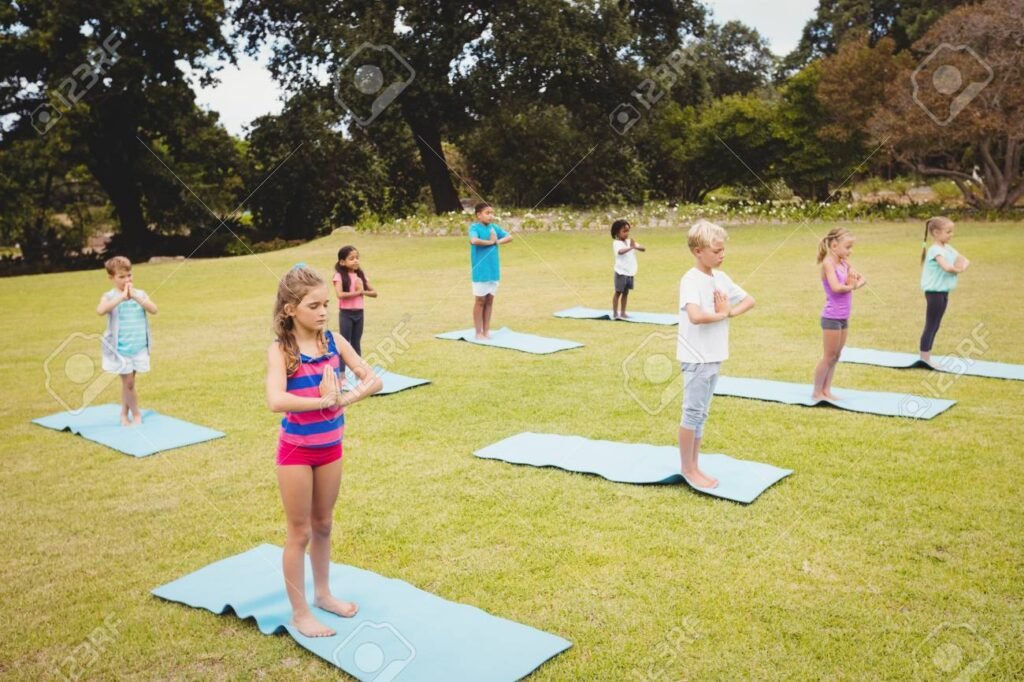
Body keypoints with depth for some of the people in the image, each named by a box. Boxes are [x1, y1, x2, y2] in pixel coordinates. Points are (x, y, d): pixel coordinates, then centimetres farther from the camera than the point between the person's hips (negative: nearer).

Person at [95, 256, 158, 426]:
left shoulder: (140, 294, 5)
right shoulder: (109, 296, -5)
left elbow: (154, 309, -11)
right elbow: (100, 310, -27)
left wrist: (135, 297, -20)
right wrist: (121, 298, -29)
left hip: (139, 347, 3)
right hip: (120, 348, -3)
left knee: (127, 382, 13)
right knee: (128, 382, -1)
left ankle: (124, 414, 26)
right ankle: (136, 415, 12)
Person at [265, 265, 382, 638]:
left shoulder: (334, 341, -4)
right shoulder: (280, 350, -17)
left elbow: (373, 380, -7)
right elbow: (276, 401, -33)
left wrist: (343, 399, -22)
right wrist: (323, 401, -26)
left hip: (330, 446, 5)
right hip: (296, 450, -4)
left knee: (323, 525, 20)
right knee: (300, 532, 7)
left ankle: (322, 593, 38)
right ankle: (299, 612, 22)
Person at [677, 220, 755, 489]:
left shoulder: (721, 278, 8)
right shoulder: (691, 280, -16)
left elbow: (749, 301, 15)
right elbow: (695, 316, -32)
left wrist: (731, 312, -4)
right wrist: (721, 314, -15)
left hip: (715, 357, 8)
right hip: (696, 358, -8)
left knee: (701, 414, 14)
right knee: (693, 413, 1)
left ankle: (694, 467, 23)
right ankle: (687, 469, 12)